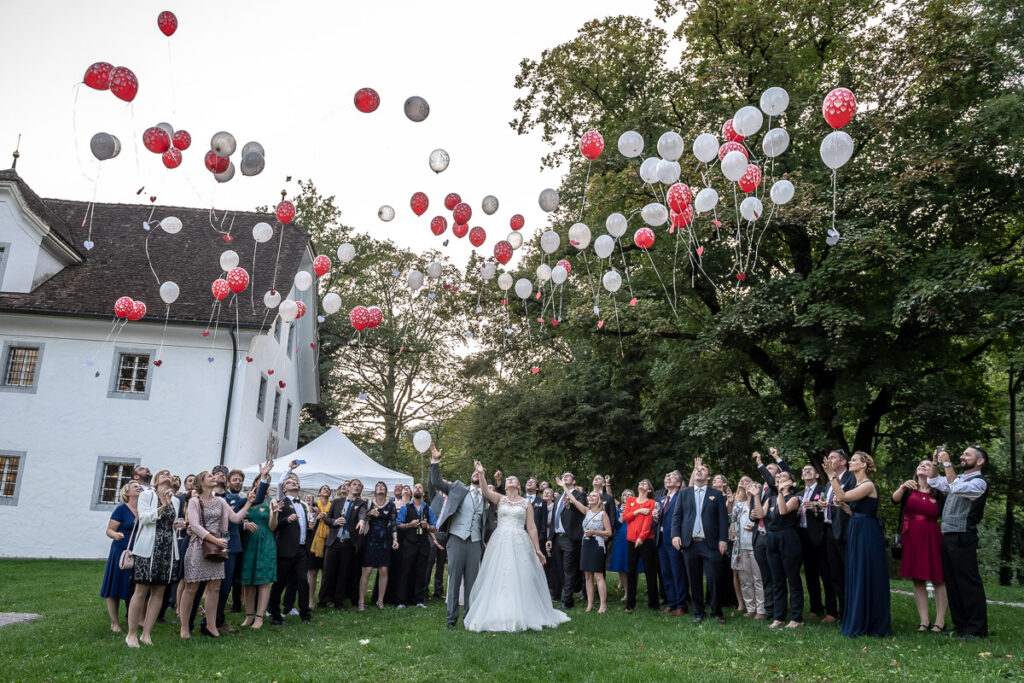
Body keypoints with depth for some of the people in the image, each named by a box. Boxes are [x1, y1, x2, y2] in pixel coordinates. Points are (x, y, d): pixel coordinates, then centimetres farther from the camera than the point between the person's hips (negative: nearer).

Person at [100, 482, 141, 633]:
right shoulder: (121, 509, -6)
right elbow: (109, 530, -9)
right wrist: (116, 535, -29)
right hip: (121, 553, -5)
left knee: (133, 589, 8)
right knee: (116, 587, 1)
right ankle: (114, 622, 9)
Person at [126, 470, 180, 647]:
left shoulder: (175, 500, 16)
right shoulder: (147, 495, 2)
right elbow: (144, 517, -11)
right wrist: (163, 507, -20)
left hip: (168, 549, 5)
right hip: (149, 548, -5)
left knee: (159, 592, 5)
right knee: (141, 591, -4)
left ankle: (147, 633, 12)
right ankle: (132, 634, 6)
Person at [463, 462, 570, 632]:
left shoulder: (526, 503, 9)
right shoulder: (500, 499, 9)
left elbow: (532, 528, 7)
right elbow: (486, 491, -12)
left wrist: (537, 549, 3)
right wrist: (481, 474, -25)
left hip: (520, 543, 0)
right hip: (500, 542, 0)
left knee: (520, 579, 0)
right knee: (498, 578, 0)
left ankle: (522, 616, 10)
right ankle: (499, 615, 9)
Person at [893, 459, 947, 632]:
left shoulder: (939, 495, 6)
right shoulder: (909, 489, 8)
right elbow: (895, 499, -11)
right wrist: (903, 487, -28)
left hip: (932, 538, -1)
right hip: (911, 538, 1)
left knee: (938, 579, -2)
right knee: (917, 579, 3)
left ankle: (940, 621, 6)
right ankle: (924, 621, 8)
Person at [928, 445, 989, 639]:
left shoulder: (979, 483, -8)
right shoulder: (958, 478, 18)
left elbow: (956, 488, -25)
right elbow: (934, 482, 24)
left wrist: (947, 464, -21)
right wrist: (936, 461, 13)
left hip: (963, 538, -9)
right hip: (948, 536, 9)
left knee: (969, 583, -5)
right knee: (952, 583, 11)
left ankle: (977, 629, 1)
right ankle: (960, 625, 19)